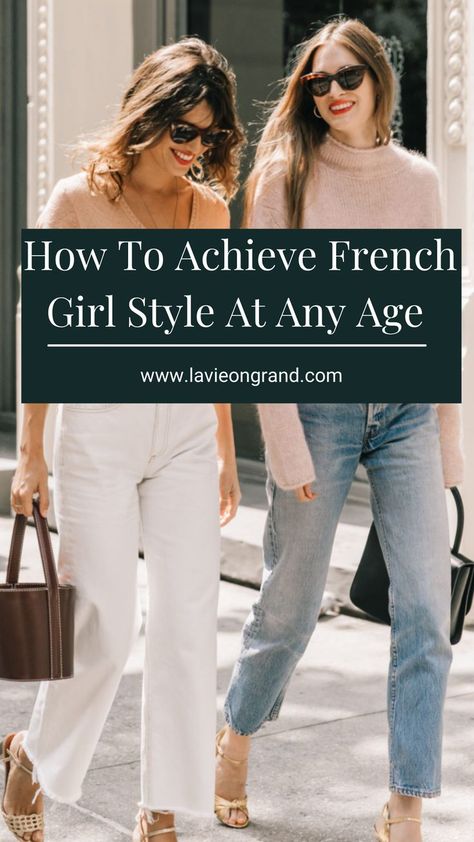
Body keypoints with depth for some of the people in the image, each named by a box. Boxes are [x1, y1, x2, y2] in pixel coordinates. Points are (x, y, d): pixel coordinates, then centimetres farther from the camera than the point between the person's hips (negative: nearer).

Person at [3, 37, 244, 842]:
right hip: (99, 423, -3)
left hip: (187, 428, 4)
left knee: (188, 623, 1)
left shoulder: (209, 208, 8)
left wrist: (225, 451, 13)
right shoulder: (78, 200, -3)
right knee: (107, 624, -3)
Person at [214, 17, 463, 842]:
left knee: (426, 609, -5)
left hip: (407, 408, 3)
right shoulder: (286, 178, -1)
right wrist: (284, 442, -10)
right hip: (320, 405, -2)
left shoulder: (418, 179, 8)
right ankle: (237, 736, 36)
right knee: (291, 603, 8)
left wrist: (449, 431, 10)